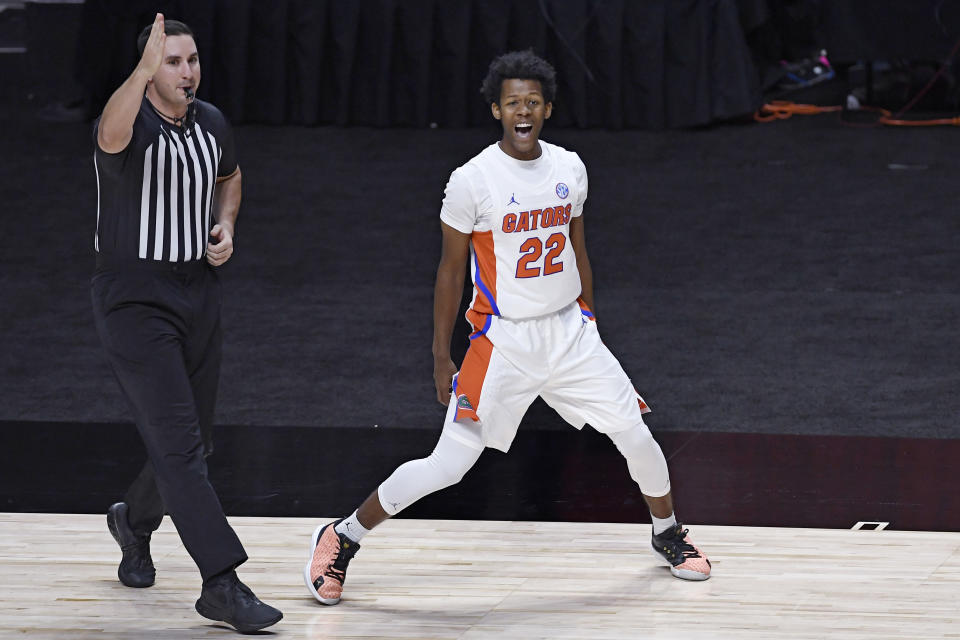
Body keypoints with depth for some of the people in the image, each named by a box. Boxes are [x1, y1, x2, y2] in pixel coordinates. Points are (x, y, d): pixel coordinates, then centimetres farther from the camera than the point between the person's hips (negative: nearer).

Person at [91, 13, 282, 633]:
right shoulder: (134, 123, -16)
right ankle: (222, 586, -17)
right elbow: (112, 136, -43)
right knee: (178, 445, -14)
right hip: (134, 297, -7)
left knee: (195, 443, 16)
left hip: (199, 294, 7)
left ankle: (135, 521, 45)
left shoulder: (211, 123, 5)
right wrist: (144, 70, -57)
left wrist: (226, 226, 6)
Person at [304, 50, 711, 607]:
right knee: (448, 466, -9)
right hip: (503, 340, -4)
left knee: (637, 437, 3)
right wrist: (442, 358, -3)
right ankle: (341, 539, 6)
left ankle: (668, 534, 31)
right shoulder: (473, 180, -13)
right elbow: (451, 269, -5)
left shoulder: (569, 168, 1)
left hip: (569, 331, 4)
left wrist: (589, 325, 18)